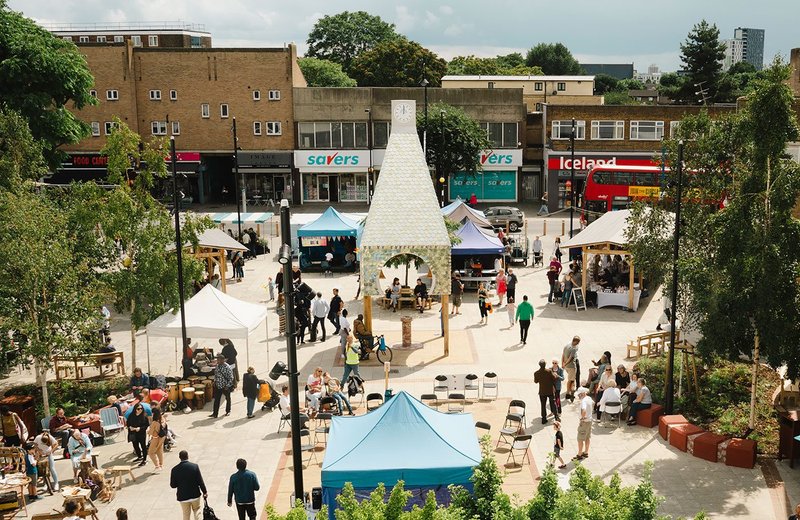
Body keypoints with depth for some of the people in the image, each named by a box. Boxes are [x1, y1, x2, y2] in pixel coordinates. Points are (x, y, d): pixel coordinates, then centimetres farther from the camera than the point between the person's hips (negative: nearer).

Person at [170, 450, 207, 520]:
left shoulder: (175, 470, -11)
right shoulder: (195, 466, -13)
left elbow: (173, 485, -6)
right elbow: (200, 481, -10)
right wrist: (204, 492, 3)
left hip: (183, 496, 0)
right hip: (195, 494, 0)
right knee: (197, 510, 22)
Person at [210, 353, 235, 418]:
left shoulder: (227, 367, -20)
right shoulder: (217, 366, -1)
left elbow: (231, 378, -17)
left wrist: (227, 386, -19)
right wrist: (215, 381, 6)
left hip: (226, 387, -5)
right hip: (218, 386, 5)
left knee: (227, 399, 15)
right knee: (216, 399, 2)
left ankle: (228, 411, 34)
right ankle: (215, 413, 5)